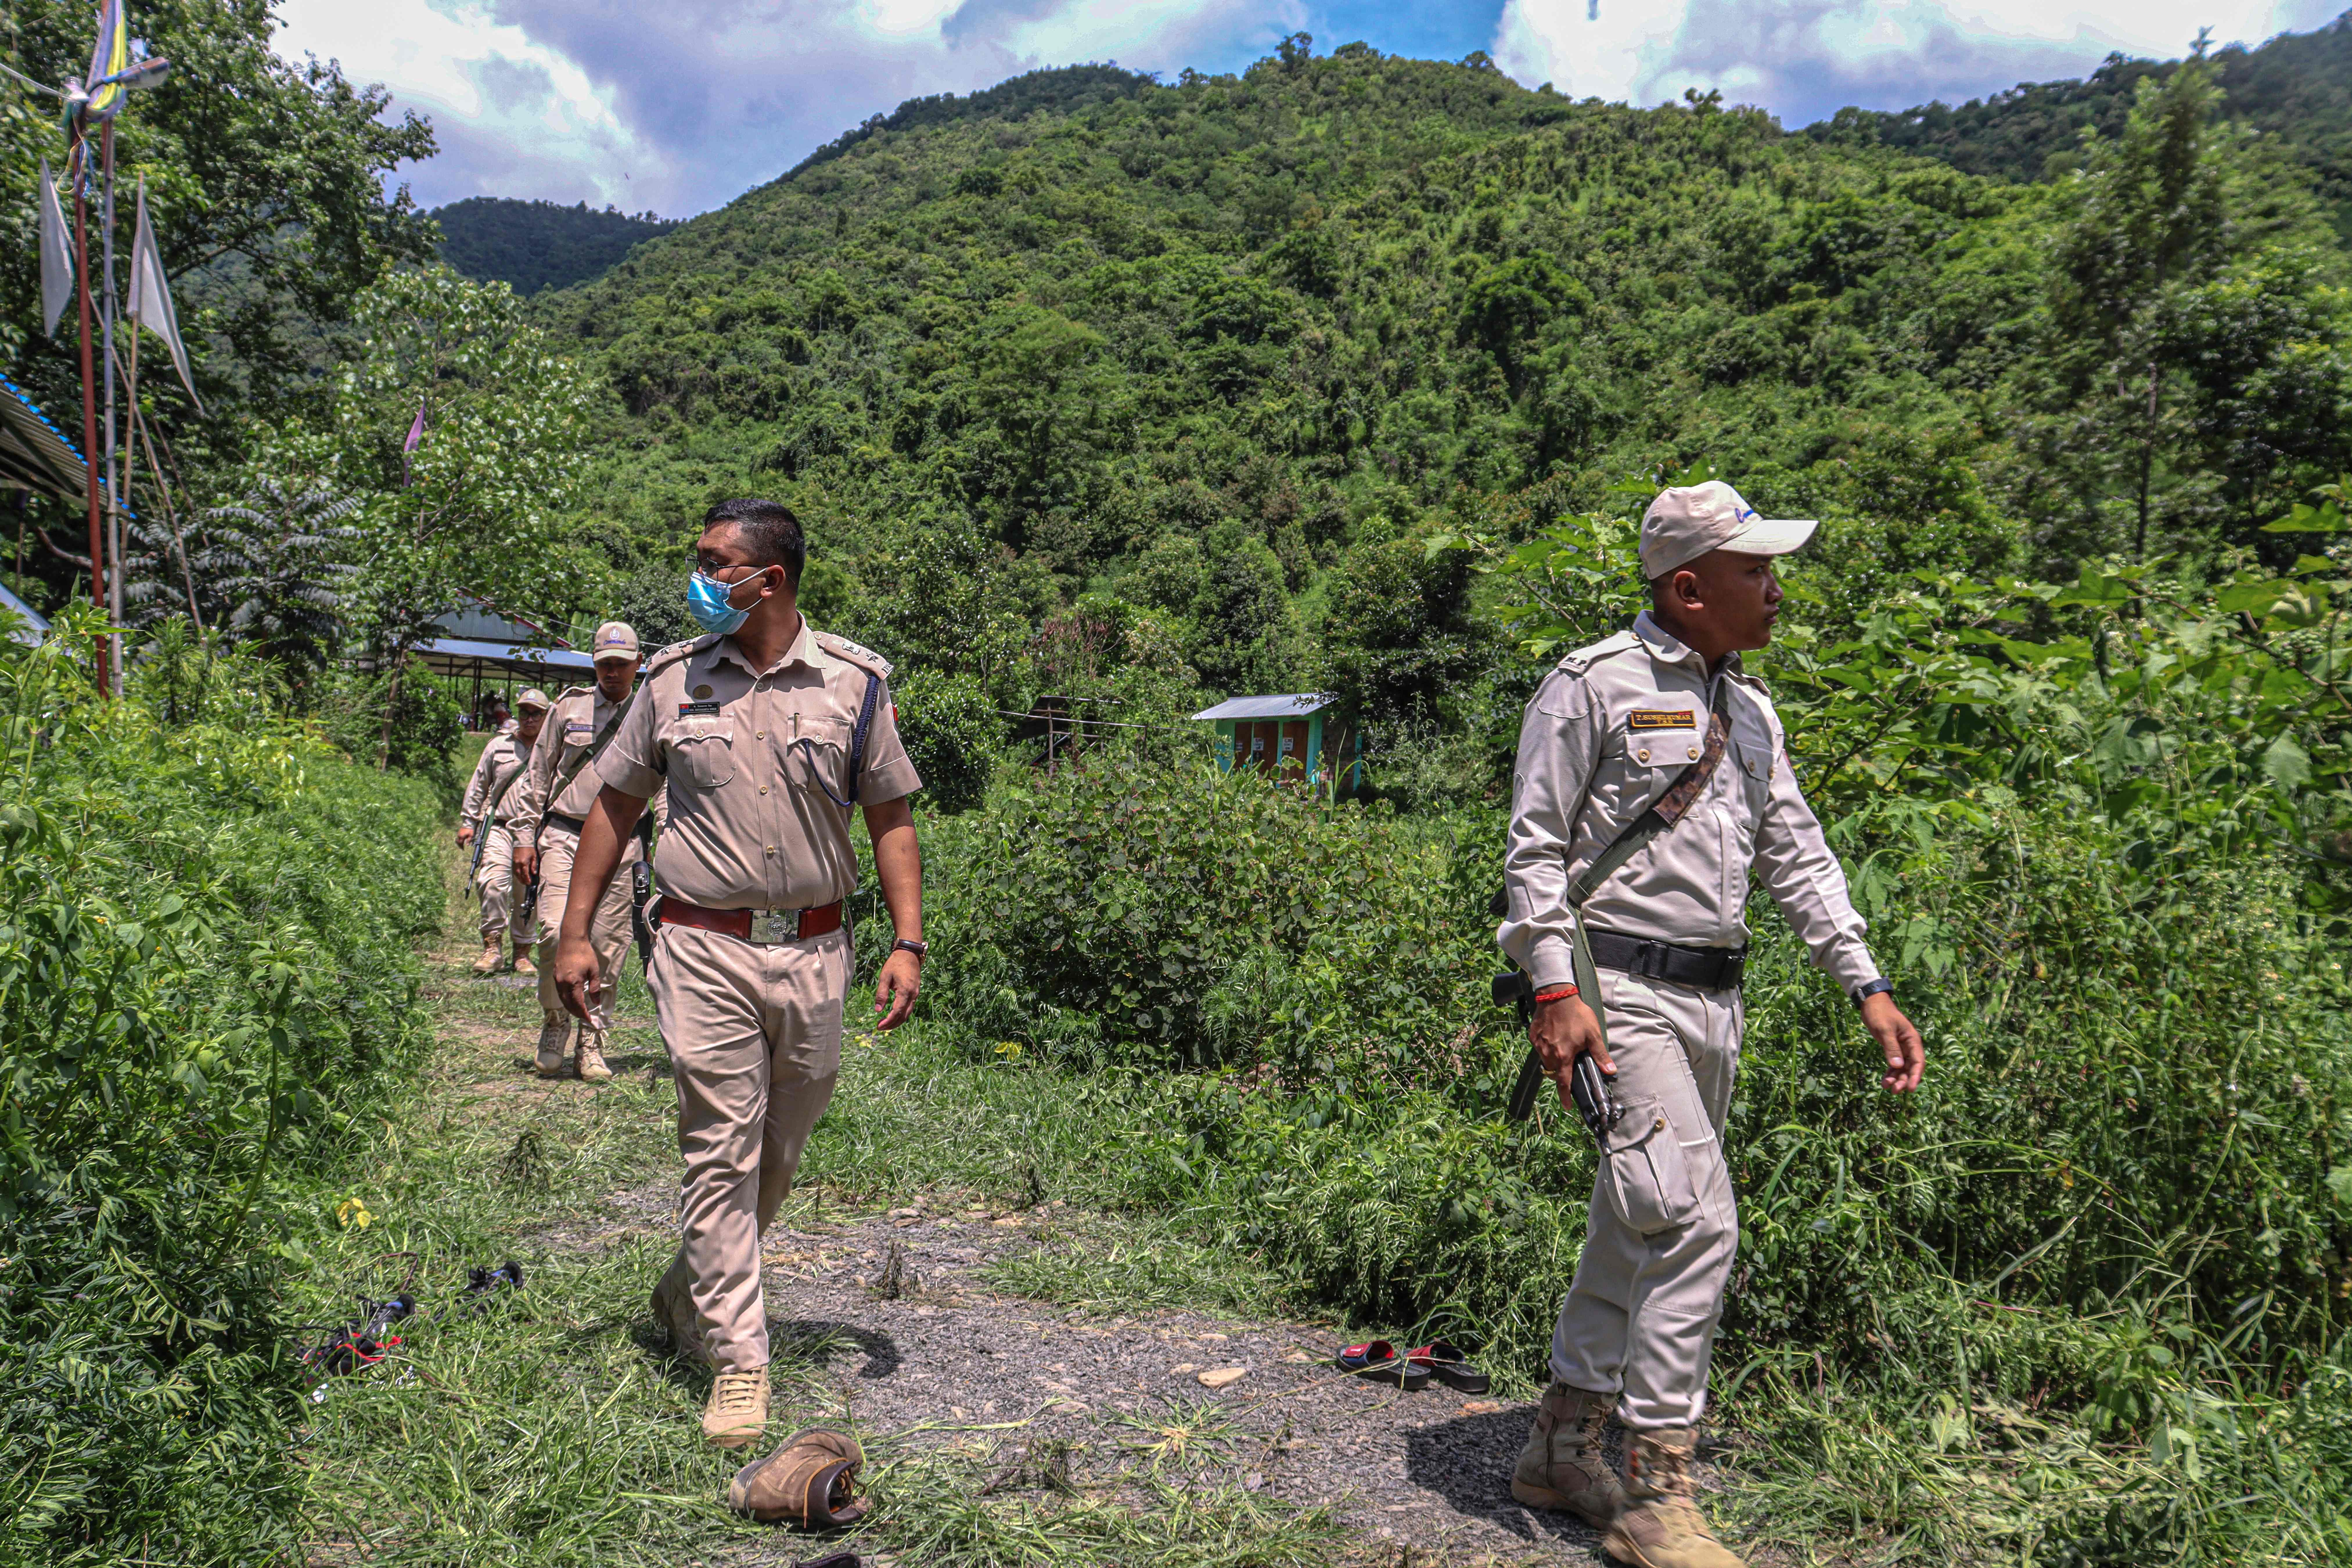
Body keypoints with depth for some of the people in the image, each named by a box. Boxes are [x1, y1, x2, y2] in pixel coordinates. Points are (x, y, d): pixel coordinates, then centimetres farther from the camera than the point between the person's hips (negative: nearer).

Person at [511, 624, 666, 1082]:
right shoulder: (569, 708, 8)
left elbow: (664, 790, 14)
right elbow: (537, 776, 12)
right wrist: (525, 838, 6)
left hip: (621, 843, 1)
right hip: (564, 836, -1)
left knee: (609, 950, 0)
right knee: (557, 932, -15)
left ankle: (593, 1048, 11)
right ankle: (555, 1024, 8)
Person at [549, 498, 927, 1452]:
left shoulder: (854, 683, 1)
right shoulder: (672, 682, 3)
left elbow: (892, 821, 5)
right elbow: (614, 805, 10)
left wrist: (908, 944, -3)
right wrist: (575, 934, 5)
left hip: (814, 952, 1)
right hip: (704, 951, -1)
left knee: (779, 1149, 13)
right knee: (721, 1151, -4)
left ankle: (691, 1291, 38)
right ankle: (739, 1362, 4)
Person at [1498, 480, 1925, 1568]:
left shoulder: (1750, 711, 17)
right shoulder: (1594, 684, -5)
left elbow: (1796, 856, 17)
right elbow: (1535, 847, -8)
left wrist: (1867, 985, 9)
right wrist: (1554, 989, -17)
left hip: (1713, 1002, 8)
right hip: (1621, 991, -8)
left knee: (1636, 1232, 13)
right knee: (1694, 1223, -14)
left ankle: (1561, 1452, 27)